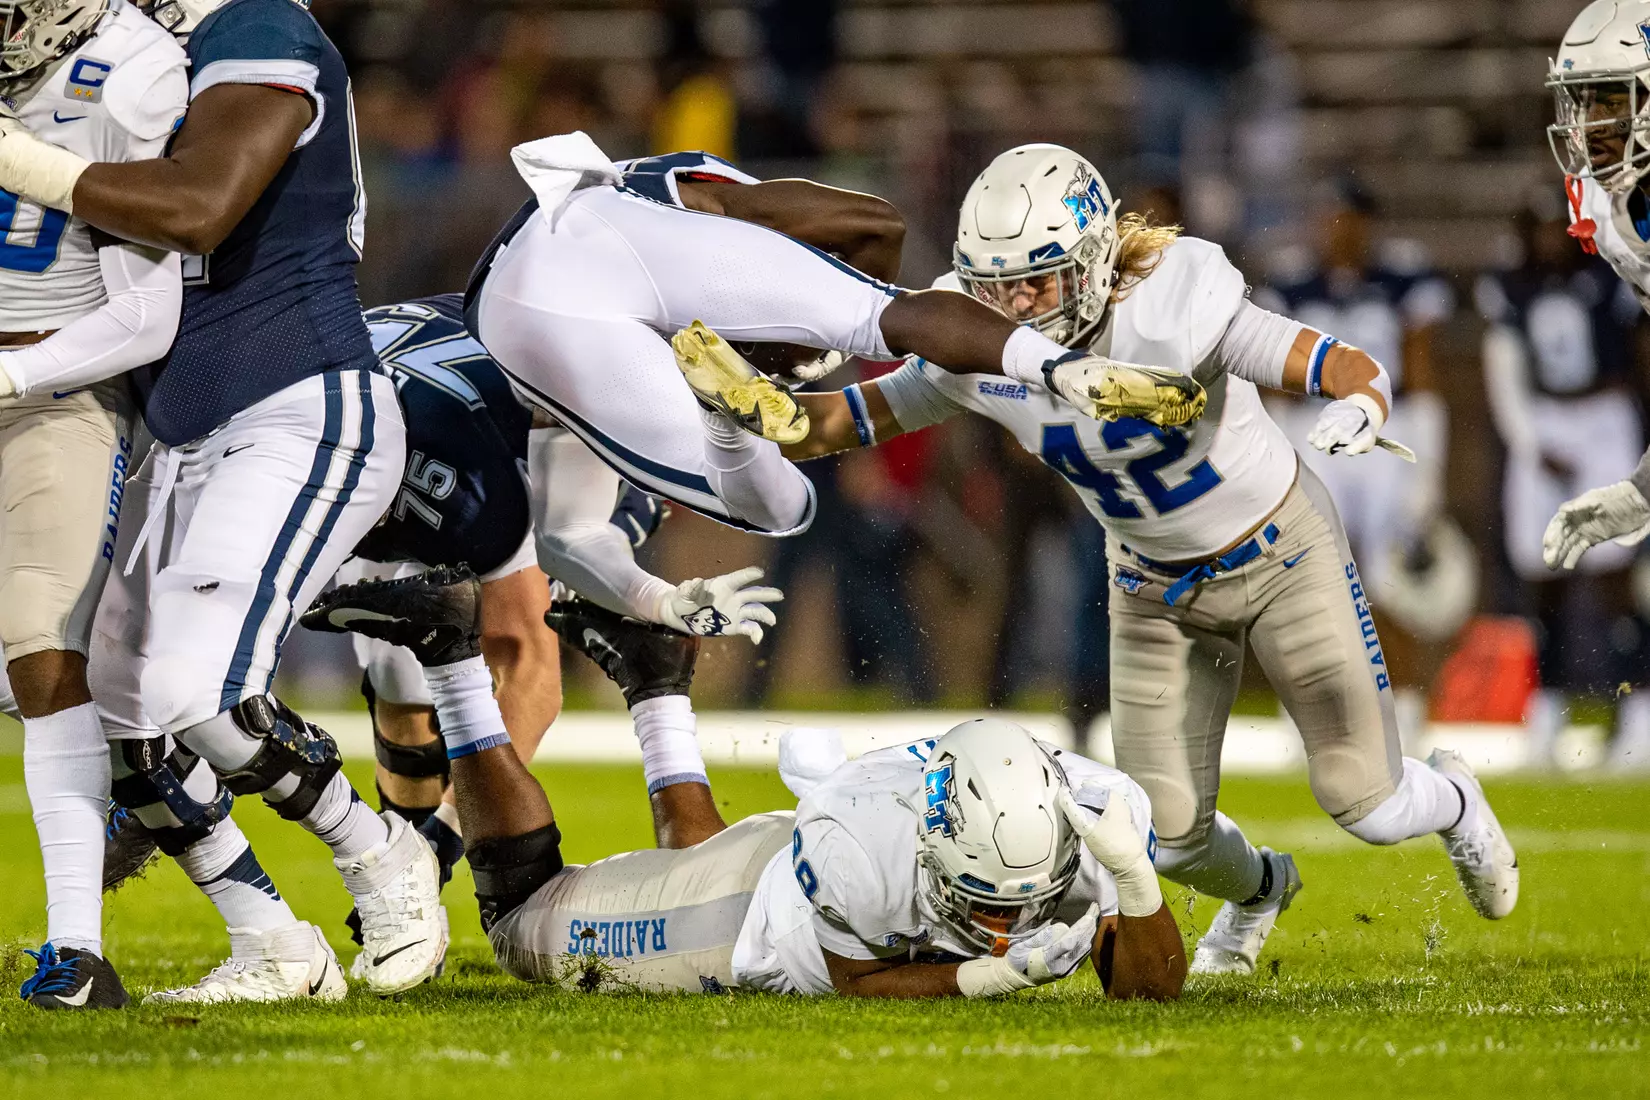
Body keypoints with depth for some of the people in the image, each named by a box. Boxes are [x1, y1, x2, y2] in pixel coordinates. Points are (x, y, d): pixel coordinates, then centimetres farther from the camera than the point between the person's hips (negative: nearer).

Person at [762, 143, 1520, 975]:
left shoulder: (1174, 311, -34)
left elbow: (1351, 368, -33)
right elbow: (850, 420, -8)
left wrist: (1358, 407, -56)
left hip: (1281, 553, -4)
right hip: (1154, 586, 4)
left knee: (1369, 809, -4)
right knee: (1169, 837, 0)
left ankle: (1451, 801, 36)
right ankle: (1256, 890, 39)